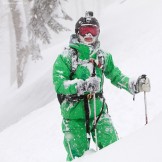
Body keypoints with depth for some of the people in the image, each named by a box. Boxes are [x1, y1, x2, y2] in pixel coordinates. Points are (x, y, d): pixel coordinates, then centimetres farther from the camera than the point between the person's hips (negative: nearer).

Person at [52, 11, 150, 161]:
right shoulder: (66, 57, -5)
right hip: (74, 116, -3)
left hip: (98, 111, 3)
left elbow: (116, 76, 19)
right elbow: (59, 84, -15)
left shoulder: (103, 56, 9)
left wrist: (135, 85, 3)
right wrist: (82, 85, -29)